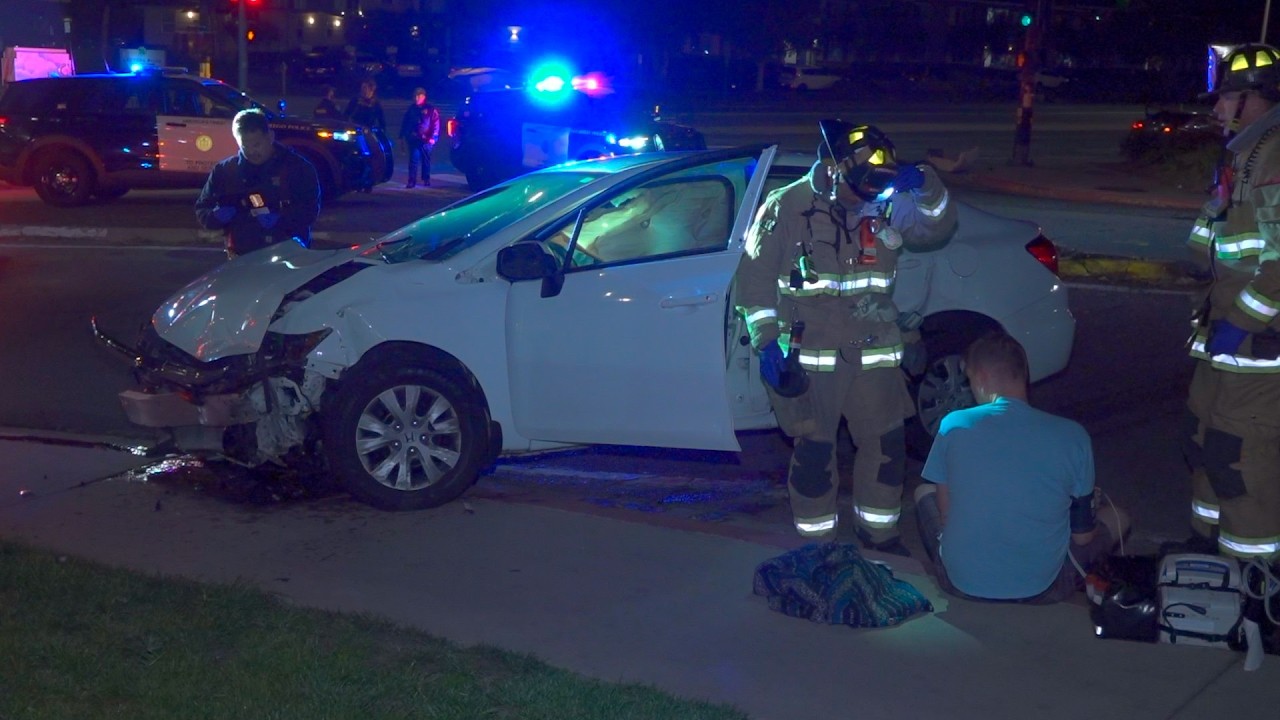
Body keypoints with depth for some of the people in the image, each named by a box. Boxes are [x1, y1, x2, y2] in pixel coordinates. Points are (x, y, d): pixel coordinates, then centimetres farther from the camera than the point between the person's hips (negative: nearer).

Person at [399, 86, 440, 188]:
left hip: (426, 140, -2)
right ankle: (412, 180, -10)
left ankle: (426, 179, 23)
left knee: (426, 159, 9)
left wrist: (433, 137, -14)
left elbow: (435, 124, -6)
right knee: (413, 159, -7)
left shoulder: (431, 109, -1)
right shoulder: (411, 109, 13)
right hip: (413, 139, 2)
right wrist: (402, 135, 15)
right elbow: (405, 123, 18)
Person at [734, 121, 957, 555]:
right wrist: (767, 341, -12)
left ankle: (877, 532, 30)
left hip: (873, 354, 4)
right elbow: (755, 275, -6)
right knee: (814, 449, 3)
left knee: (886, 443, 10)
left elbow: (937, 228, -1)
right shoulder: (787, 207, -8)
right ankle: (817, 543, 20)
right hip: (810, 356, -4)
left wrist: (926, 186, -20)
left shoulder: (886, 207, 3)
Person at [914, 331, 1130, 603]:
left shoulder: (953, 425, -10)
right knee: (1117, 517, 25)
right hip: (1041, 589, -1)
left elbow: (944, 514, 0)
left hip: (961, 583, 1)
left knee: (923, 491, 30)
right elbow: (1083, 536, 0)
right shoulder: (1073, 436, -10)